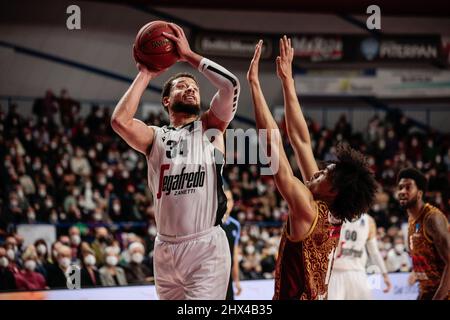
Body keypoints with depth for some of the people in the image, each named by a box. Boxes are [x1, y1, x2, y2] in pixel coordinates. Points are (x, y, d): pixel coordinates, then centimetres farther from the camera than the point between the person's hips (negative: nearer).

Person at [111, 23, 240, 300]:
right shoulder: (155, 137, 10)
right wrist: (145, 75, 0)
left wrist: (189, 55, -2)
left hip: (206, 247, -3)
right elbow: (120, 121, -10)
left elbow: (230, 83, -9)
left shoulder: (210, 127, 7)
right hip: (166, 248, 3)